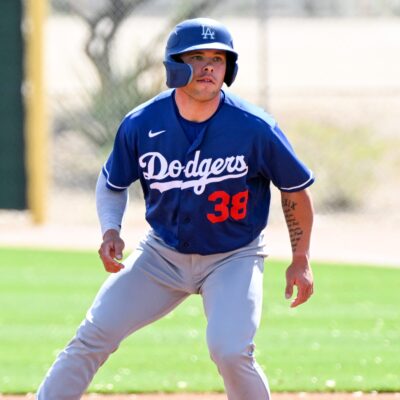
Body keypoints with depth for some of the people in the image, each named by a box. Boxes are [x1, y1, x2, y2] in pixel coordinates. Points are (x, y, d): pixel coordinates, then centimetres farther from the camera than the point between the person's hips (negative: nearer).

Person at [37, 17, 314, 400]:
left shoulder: (255, 128, -20)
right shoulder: (141, 124, -13)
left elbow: (295, 188, -4)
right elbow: (112, 183, 6)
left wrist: (300, 260, -3)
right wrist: (110, 230, -13)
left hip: (233, 259, -3)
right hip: (163, 254, 3)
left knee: (230, 351, -24)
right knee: (94, 335, -3)